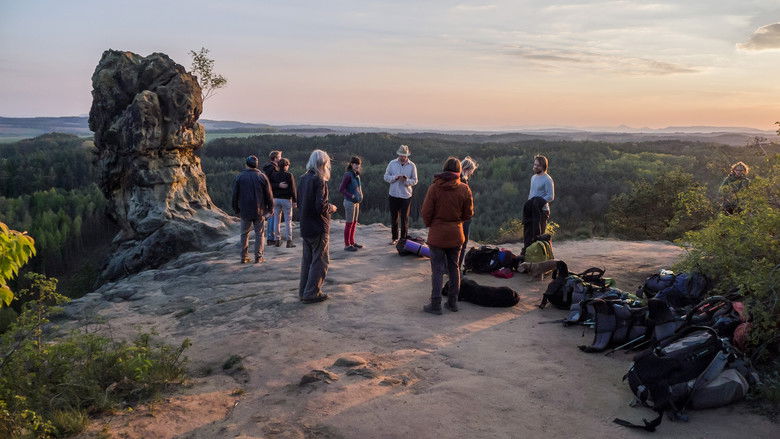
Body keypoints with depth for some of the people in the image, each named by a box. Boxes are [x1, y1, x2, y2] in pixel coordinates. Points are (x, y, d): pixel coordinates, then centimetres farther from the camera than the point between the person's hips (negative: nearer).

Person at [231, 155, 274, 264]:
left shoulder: (239, 177, 0)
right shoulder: (262, 177, -3)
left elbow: (235, 195, 3)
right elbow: (269, 195, -2)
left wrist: (236, 210, 12)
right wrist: (270, 209, 6)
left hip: (245, 211, 1)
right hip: (259, 211, -1)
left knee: (244, 233, 12)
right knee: (260, 233, 6)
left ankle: (243, 257, 14)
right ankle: (258, 257, 3)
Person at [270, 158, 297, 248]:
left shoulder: (273, 175, 3)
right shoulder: (289, 175, -9)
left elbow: (270, 186, -6)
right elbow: (292, 189, -9)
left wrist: (278, 185, -7)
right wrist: (294, 200, -4)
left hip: (276, 199, 4)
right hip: (286, 199, -4)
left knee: (277, 220, 11)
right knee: (288, 220, 1)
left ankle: (277, 240, 13)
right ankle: (289, 241, -1)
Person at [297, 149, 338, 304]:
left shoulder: (303, 179, 6)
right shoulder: (319, 181, -18)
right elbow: (321, 207, -24)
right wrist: (332, 208, -5)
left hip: (305, 227, 8)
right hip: (318, 227, -8)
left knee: (307, 259, 17)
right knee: (320, 260, 3)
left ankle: (303, 291, 24)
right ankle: (312, 293, 7)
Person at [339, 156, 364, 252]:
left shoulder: (357, 175, 8)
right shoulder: (348, 175, -16)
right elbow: (341, 189, -17)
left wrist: (360, 195, 8)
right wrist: (351, 196, -18)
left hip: (356, 202, 8)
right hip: (350, 202, -8)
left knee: (354, 222, 14)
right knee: (349, 223, -2)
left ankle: (352, 242, 25)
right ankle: (347, 245, 6)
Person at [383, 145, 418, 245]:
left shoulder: (412, 166, -2)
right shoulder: (392, 163, 1)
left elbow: (415, 181, 0)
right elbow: (386, 177, 2)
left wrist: (406, 180, -20)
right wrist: (395, 177, -16)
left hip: (406, 196, -2)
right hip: (393, 195, 2)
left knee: (404, 218, 2)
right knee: (393, 218, 10)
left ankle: (403, 238, 14)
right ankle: (395, 237, 23)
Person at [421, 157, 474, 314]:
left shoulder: (434, 188, -13)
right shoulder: (464, 189, -5)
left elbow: (426, 212, -9)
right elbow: (468, 214, 1)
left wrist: (430, 225, 9)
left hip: (437, 235, -3)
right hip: (456, 235, 3)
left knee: (437, 270, 3)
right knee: (454, 268, 15)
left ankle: (436, 304, 5)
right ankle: (453, 302, 22)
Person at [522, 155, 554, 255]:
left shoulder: (547, 179, -11)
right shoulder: (533, 177, 16)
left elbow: (551, 197, -15)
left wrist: (539, 202, -21)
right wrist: (529, 203, 11)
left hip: (541, 210, -8)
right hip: (531, 209, 8)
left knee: (538, 233, -6)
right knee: (528, 231, 11)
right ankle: (526, 251, 20)